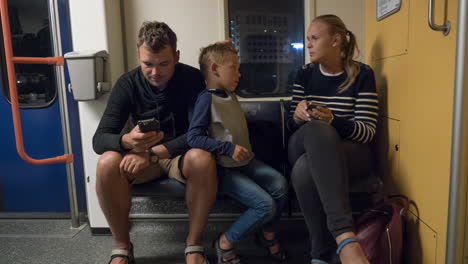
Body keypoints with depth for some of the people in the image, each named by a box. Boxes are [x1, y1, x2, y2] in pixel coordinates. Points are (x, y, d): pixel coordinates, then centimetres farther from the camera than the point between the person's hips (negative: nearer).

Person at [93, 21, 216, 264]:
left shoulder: (192, 78, -15)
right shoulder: (127, 84, -11)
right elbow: (99, 139, -17)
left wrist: (153, 153, -31)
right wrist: (127, 141, -41)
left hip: (181, 153, -1)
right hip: (142, 155, 2)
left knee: (203, 159, -35)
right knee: (107, 163, -29)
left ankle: (194, 243, -14)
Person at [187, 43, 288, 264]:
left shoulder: (230, 95, 11)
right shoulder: (207, 98, -14)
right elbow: (194, 137, -21)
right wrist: (229, 148, -26)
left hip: (246, 162, 7)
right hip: (225, 169, -7)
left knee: (279, 185, -13)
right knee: (266, 205, -17)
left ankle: (267, 233, 14)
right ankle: (225, 242, 5)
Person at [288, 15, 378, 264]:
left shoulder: (362, 74, -1)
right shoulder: (305, 74, 8)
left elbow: (367, 132, -7)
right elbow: (292, 125, 10)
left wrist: (333, 120, -26)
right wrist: (297, 116, -15)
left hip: (350, 153, -3)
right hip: (304, 148, 3)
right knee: (316, 128, -37)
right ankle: (345, 237, -41)